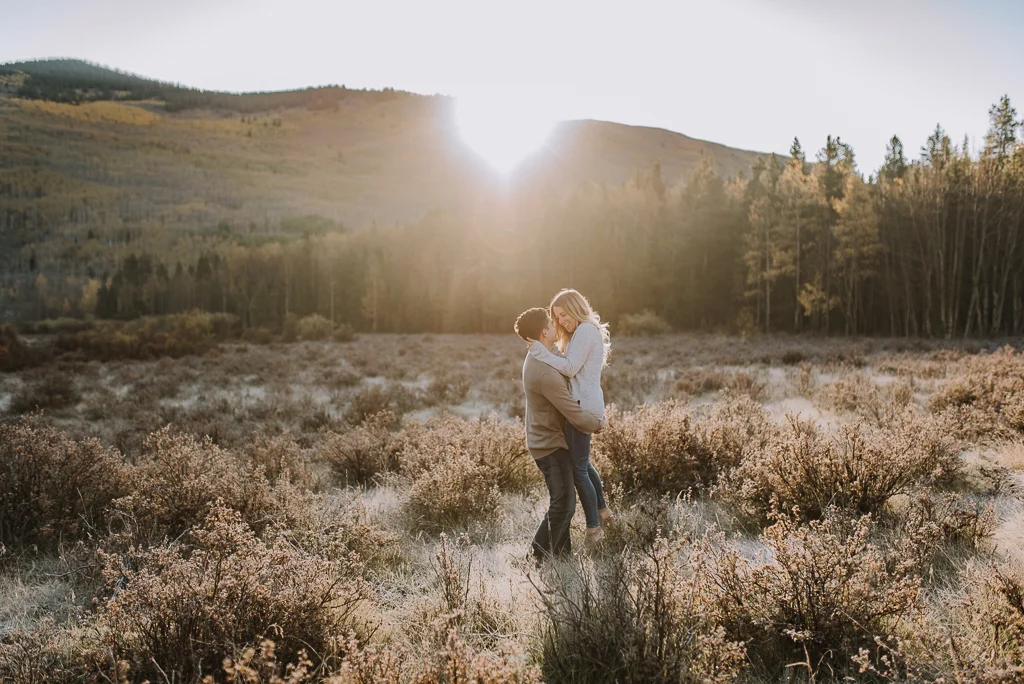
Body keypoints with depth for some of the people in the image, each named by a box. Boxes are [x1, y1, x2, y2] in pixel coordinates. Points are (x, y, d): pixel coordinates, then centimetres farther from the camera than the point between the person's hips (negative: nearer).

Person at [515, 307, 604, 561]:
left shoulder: (535, 359, 4)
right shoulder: (547, 373, -29)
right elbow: (576, 415, -25)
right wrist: (599, 423, -6)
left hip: (549, 441, 10)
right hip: (550, 445, -10)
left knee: (563, 500, 17)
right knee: (563, 504, -6)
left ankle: (562, 550, 27)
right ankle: (541, 554, 6)